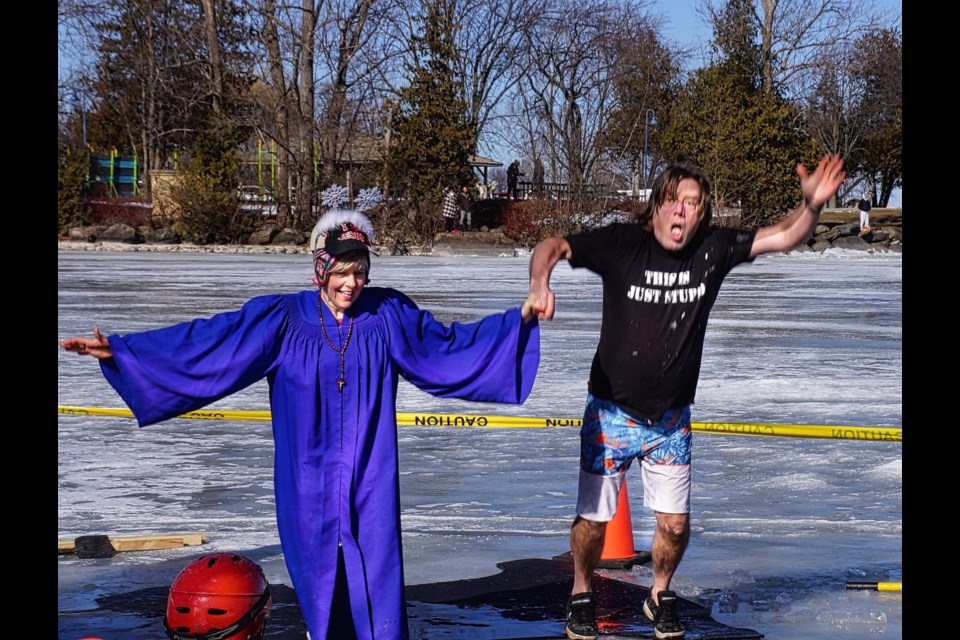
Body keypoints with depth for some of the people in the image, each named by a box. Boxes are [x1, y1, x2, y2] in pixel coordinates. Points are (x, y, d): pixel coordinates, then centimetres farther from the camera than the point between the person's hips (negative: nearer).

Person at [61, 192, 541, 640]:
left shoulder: (389, 315, 0)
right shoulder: (283, 319, -4)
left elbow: (451, 346, 7)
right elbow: (204, 343, -7)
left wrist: (520, 319, -1)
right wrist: (119, 350, -12)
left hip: (370, 480, 0)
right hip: (309, 482, 0)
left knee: (376, 574, -3)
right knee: (318, 575, 8)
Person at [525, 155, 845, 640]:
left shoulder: (713, 250, -8)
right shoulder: (623, 244, -16)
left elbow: (784, 236, -11)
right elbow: (553, 246, -19)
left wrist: (812, 204, -31)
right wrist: (540, 283, -40)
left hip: (671, 419, 2)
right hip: (611, 413, -2)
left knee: (675, 524, 5)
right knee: (593, 518, 5)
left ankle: (660, 595, 34)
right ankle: (581, 594, 34)